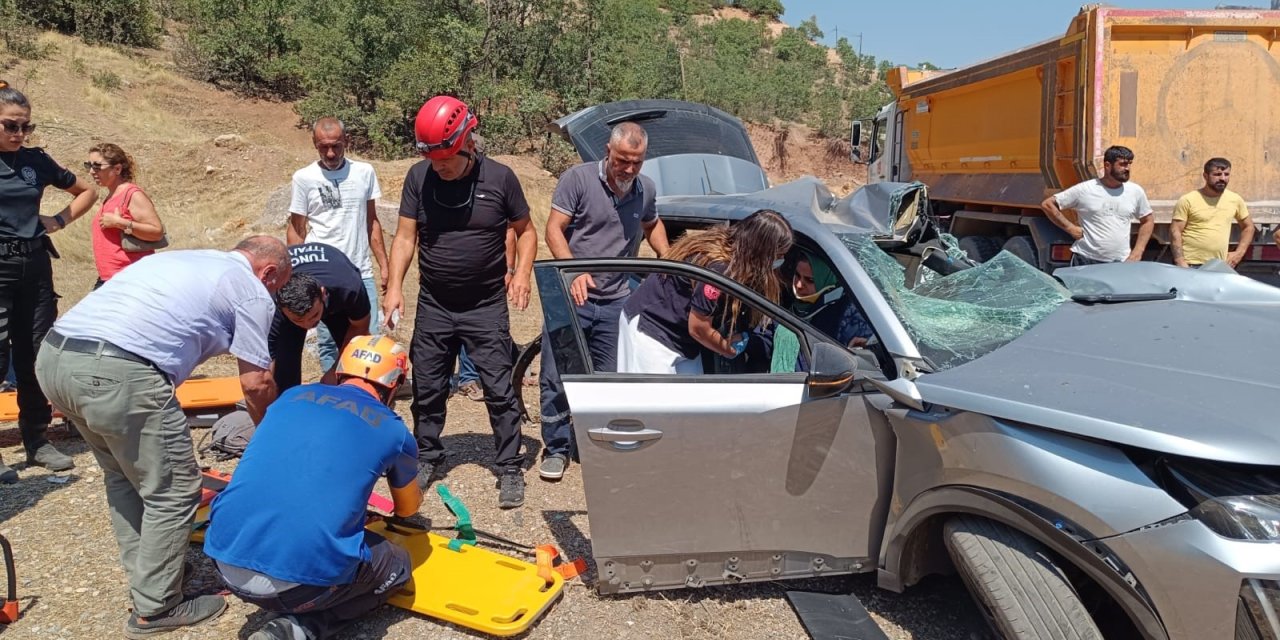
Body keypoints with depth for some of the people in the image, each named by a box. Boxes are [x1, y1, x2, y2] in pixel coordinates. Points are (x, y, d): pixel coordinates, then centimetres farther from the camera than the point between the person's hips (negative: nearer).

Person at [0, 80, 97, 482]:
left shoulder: (36, 160, 9)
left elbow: (86, 192, 21)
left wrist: (60, 220, 7)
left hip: (35, 266, 4)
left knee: (36, 356, 10)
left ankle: (37, 441, 21)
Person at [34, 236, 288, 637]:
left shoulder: (183, 258, 29)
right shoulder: (251, 290, 7)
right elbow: (255, 384, 6)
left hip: (53, 355, 9)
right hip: (117, 373, -9)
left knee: (123, 477, 26)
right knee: (173, 492, 7)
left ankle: (146, 580, 36)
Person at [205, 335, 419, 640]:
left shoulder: (292, 396, 17)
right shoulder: (395, 431, 8)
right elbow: (408, 509, 29)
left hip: (227, 560, 6)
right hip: (306, 576, -6)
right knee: (397, 565, 23)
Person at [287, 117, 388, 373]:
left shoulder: (364, 172, 5)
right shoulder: (304, 177, -1)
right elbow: (296, 230, 4)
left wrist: (384, 266, 8)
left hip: (361, 273, 2)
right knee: (328, 341, 5)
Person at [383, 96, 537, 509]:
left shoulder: (499, 178, -8)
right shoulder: (419, 177, -3)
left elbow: (525, 230, 3)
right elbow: (405, 237, 0)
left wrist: (522, 271, -11)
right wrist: (394, 286, -10)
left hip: (486, 308, -2)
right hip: (433, 306, 3)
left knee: (499, 389, -1)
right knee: (427, 388, 12)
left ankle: (510, 469, 12)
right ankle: (427, 458, 31)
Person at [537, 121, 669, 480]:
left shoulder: (646, 190, 7)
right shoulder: (578, 179, -8)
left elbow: (652, 224, 27)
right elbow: (554, 229, -10)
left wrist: (665, 256, 7)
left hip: (615, 302, 4)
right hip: (570, 296, -3)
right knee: (555, 377, 0)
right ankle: (556, 449, 16)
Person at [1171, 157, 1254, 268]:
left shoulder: (1235, 199, 8)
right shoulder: (1188, 200, -5)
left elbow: (1248, 226, 22)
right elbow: (1175, 231, -8)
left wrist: (1239, 253, 8)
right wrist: (1181, 263, -17)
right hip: (1191, 265, -4)